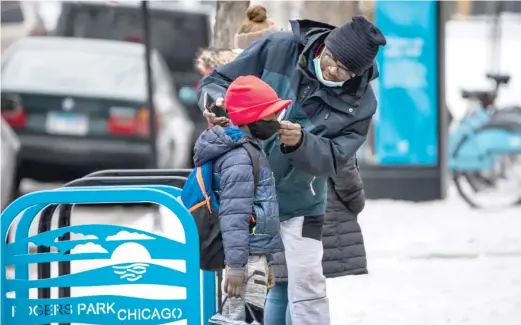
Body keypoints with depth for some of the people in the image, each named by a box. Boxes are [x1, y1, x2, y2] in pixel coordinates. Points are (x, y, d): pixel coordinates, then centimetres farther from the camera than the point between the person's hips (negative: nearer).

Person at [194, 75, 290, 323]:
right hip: (247, 256, -11)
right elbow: (233, 216, -22)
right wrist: (236, 265, -26)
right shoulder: (239, 158, -16)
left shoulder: (249, 151, 18)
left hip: (254, 254, 11)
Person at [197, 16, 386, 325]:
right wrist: (218, 102, -31)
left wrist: (300, 142, -38)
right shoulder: (277, 49, -16)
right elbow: (217, 81, -8)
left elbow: (332, 159, -18)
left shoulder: (359, 101, -14)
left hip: (299, 203, 0)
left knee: (307, 287, -2)